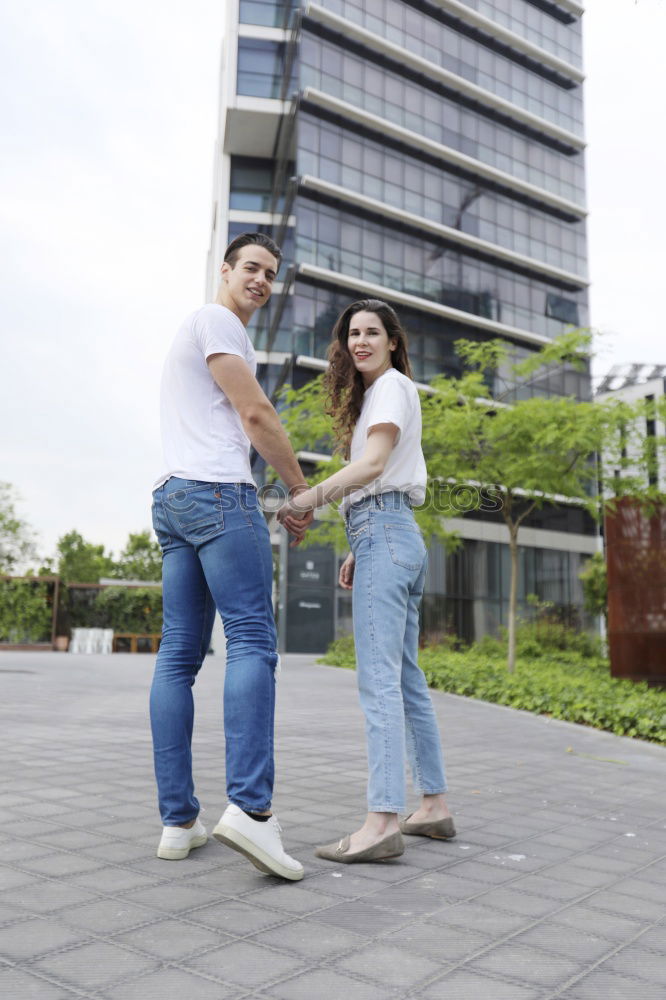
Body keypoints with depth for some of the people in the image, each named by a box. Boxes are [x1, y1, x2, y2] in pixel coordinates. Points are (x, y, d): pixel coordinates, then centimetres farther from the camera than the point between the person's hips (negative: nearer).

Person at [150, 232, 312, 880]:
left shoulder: (191, 333, 32)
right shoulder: (216, 321, 1)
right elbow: (256, 416, -6)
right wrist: (303, 490, 4)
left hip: (171, 497, 10)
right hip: (218, 492, -10)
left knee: (179, 653, 2)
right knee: (253, 640, -14)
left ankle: (178, 821, 3)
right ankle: (250, 806, -22)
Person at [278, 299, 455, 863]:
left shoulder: (392, 384, 1)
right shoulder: (374, 393, 28)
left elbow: (374, 462, -16)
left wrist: (313, 497, -25)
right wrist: (357, 551, 18)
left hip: (384, 534, -10)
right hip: (395, 539, 10)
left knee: (379, 678, -16)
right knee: (407, 678, 9)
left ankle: (384, 820, -18)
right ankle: (435, 805, 15)